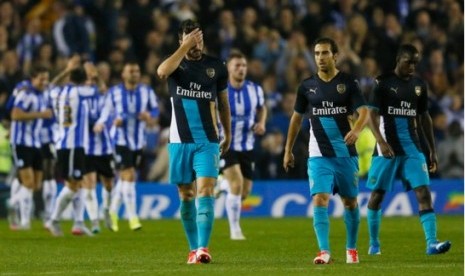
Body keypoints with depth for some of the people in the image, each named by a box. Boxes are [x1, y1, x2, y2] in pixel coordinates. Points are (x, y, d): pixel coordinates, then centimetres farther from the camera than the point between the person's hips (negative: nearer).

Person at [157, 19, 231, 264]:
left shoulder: (216, 67, 4)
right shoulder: (175, 63, 1)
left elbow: (223, 103, 15)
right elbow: (162, 71, -25)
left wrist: (228, 134, 19)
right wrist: (185, 47, -25)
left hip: (207, 142, -1)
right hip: (180, 141, 1)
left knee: (205, 191, -15)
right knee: (186, 195, 6)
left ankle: (203, 248, -23)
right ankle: (193, 249, 15)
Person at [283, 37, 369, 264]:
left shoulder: (348, 83, -3)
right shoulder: (307, 86, 5)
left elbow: (364, 112, -12)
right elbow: (297, 118, 16)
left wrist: (356, 130, -33)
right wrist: (288, 150, 16)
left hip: (346, 154, -1)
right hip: (319, 155, 1)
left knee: (350, 202, 8)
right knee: (320, 200, -15)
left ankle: (351, 248, 26)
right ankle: (324, 252, -17)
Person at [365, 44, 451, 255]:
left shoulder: (419, 85, 10)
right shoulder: (383, 83, -5)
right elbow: (373, 115, -11)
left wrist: (432, 150, 16)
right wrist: (381, 141, -27)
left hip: (412, 148, 3)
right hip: (387, 148, -3)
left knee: (423, 192, -10)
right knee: (377, 194, 5)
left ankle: (431, 243, -17)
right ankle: (373, 244, 20)